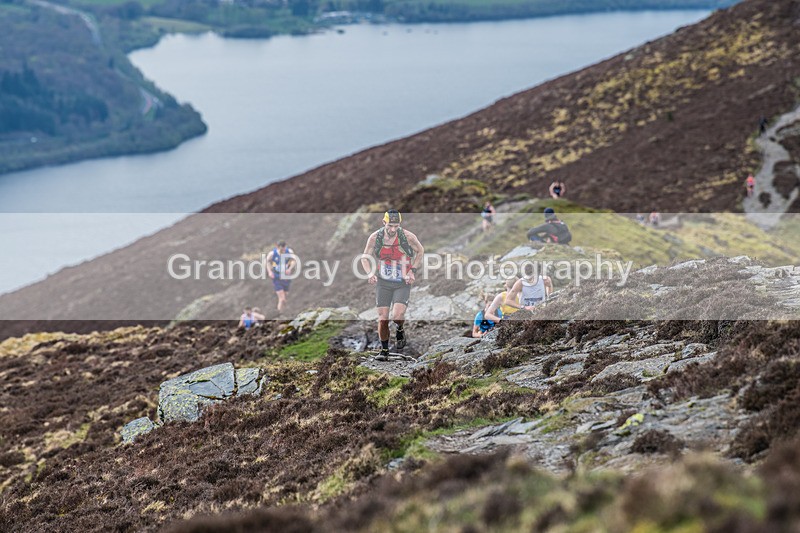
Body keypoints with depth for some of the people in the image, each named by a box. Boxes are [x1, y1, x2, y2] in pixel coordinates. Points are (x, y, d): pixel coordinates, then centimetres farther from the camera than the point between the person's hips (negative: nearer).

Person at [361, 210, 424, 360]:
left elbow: (420, 251, 6)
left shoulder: (408, 236, -13)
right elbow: (365, 257, 6)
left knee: (397, 316, -19)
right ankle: (384, 350, 18)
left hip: (403, 284, -2)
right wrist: (370, 273, -12)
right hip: (383, 283, 2)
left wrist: (413, 271, -4)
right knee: (382, 319, 0)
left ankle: (400, 331, 16)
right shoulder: (375, 238, -9)